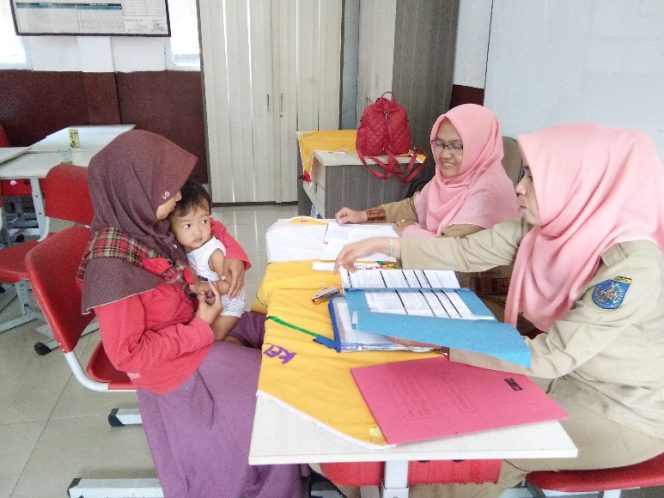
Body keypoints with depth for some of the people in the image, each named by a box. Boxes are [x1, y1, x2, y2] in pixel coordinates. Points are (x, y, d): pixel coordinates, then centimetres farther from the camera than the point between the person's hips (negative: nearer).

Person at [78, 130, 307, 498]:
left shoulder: (146, 223, -9)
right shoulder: (112, 266, -32)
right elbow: (127, 355, -25)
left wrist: (234, 255, -6)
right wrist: (201, 327, -21)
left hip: (190, 325, 8)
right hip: (174, 360, -8)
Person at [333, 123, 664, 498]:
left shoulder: (634, 267, -33)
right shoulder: (547, 225, -12)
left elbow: (552, 356, -34)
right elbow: (467, 252, -6)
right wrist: (386, 244, -13)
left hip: (627, 411, -6)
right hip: (567, 374, 6)